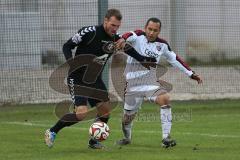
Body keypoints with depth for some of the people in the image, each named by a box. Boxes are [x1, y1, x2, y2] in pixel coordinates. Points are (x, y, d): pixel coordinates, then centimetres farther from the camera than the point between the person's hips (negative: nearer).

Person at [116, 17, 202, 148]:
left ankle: (165, 138, -24)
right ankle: (127, 138, 40)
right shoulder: (139, 36, -8)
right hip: (133, 83, -2)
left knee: (165, 99, -26)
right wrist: (122, 40, -56)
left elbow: (174, 59, 18)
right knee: (127, 117, 6)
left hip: (151, 83, 2)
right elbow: (130, 36, -31)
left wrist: (190, 74, 19)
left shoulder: (162, 45, 5)